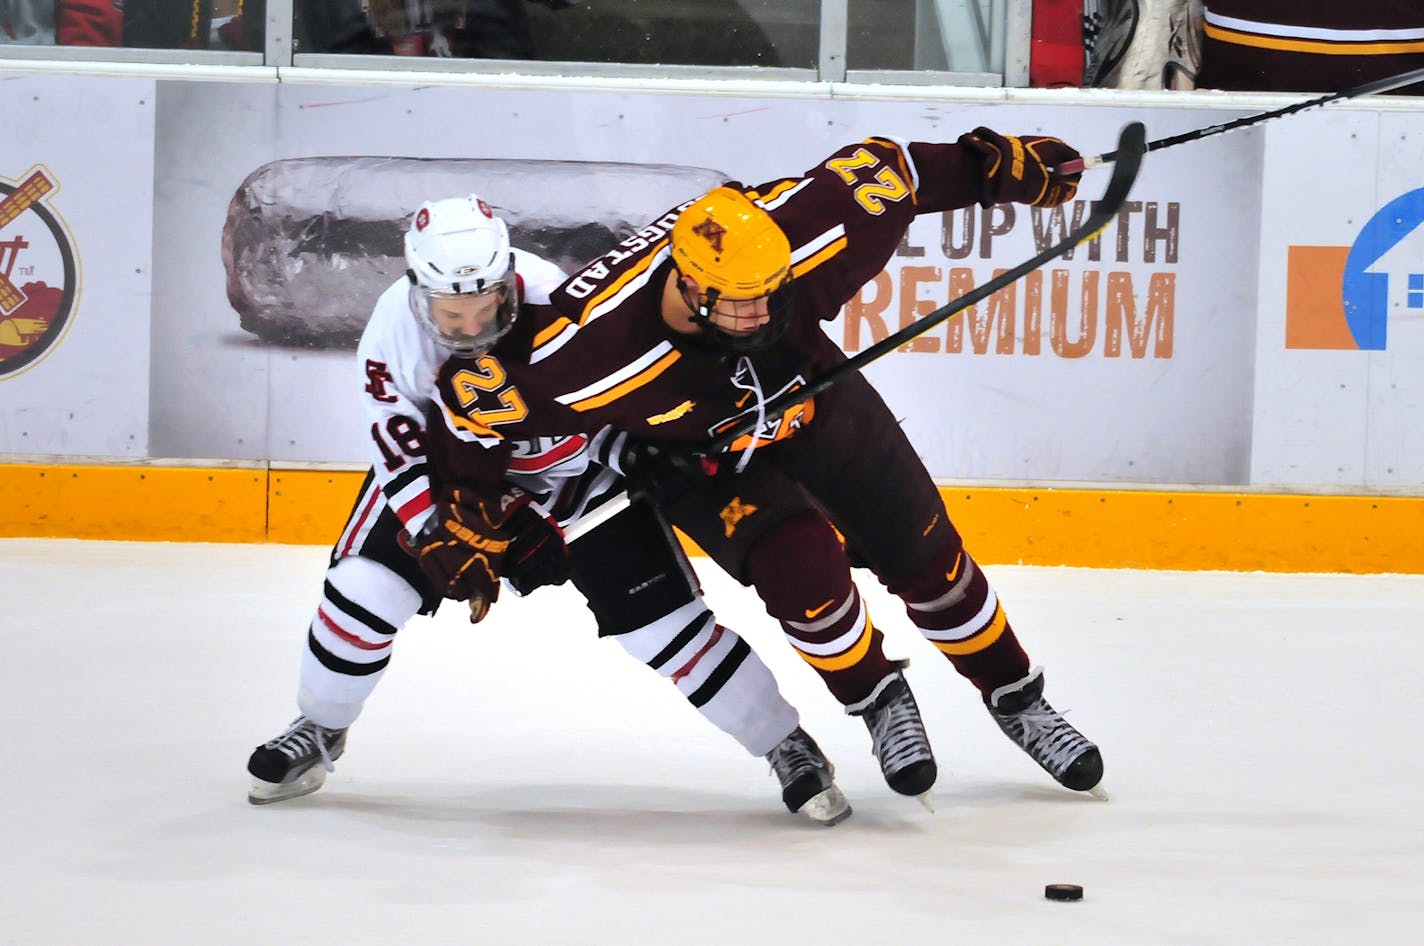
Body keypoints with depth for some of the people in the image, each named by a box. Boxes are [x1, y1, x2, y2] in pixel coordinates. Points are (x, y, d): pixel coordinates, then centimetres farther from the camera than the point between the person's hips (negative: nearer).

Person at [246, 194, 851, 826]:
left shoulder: (551, 306, -33)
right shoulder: (396, 325, -24)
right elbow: (402, 450, -20)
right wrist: (439, 539, -28)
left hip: (579, 465, -2)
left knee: (658, 614, -9)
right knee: (365, 584, -11)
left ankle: (787, 745, 6)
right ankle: (317, 734, 16)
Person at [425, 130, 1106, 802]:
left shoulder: (803, 232, -36)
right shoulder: (596, 347, -42)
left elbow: (873, 169, -18)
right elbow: (473, 400, -29)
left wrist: (994, 165, -12)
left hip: (806, 389, 3)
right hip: (688, 450, -3)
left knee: (923, 552, 8)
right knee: (801, 565, -24)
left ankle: (1016, 698, 32)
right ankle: (879, 703, 5)